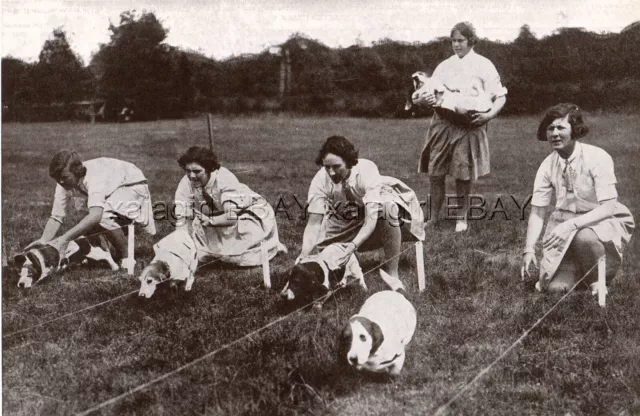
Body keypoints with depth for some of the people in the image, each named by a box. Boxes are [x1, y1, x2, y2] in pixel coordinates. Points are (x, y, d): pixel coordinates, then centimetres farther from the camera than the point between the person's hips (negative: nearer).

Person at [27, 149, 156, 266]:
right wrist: (44, 240, -35)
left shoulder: (93, 176, -39)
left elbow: (95, 215, -52)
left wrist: (63, 239, -54)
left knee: (102, 214, -34)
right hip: (113, 193, 8)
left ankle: (127, 255, -14)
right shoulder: (64, 183, -17)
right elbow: (56, 217, -16)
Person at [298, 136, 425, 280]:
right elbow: (314, 223, -28)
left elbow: (371, 219, -42)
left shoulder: (366, 171, -35)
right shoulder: (320, 180, -28)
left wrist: (352, 246, -57)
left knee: (387, 208, -37)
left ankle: (392, 273, -27)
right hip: (345, 220, 3)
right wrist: (304, 254, -44)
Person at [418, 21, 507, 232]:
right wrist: (426, 98, -11)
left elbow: (500, 96, 3)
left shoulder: (483, 65, 4)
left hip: (469, 125, -3)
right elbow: (431, 91, 13)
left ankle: (462, 218, 16)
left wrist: (490, 114, -15)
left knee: (463, 175, -1)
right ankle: (434, 217, 12)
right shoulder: (444, 66, 15)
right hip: (442, 123, 3)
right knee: (434, 173, -1)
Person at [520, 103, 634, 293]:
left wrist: (571, 225, -35)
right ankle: (573, 262, 21)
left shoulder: (597, 158, -19)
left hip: (602, 221, -3)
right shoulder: (548, 166, -6)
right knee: (554, 286, -14)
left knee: (585, 237, -38)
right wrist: (529, 249, -17)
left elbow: (608, 208, -22)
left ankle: (598, 281, -6)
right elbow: (537, 212, -3)